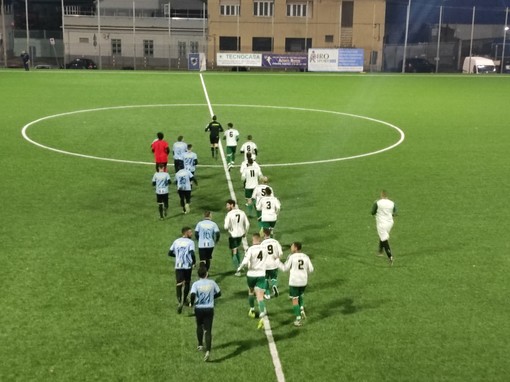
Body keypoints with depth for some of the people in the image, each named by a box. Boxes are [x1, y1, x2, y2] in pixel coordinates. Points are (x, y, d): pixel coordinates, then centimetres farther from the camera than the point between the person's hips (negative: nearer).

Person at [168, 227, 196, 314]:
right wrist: (194, 262, -3)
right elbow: (192, 254, -20)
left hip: (178, 266, 2)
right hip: (188, 266, -2)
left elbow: (170, 253, 11)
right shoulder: (190, 242, -7)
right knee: (187, 283, 18)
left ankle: (179, 301, -20)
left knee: (179, 284, -2)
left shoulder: (176, 241, 8)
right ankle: (184, 300, 26)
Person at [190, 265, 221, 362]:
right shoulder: (212, 283, -1)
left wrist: (192, 303, -4)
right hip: (209, 309, 0)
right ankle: (208, 351, -16)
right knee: (208, 330, -2)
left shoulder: (196, 284, -9)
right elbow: (219, 293, 9)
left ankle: (200, 345, 39)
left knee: (199, 326, 27)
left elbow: (193, 295, -23)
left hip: (199, 308, 0)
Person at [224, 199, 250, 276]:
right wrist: (245, 232, 19)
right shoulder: (242, 212, 0)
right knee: (237, 249, 28)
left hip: (233, 235, -5)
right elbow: (247, 224, 6)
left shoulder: (229, 214, -17)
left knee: (234, 252, 4)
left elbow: (226, 227, -19)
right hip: (240, 234, 5)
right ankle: (240, 266, 32)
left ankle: (238, 271, 3)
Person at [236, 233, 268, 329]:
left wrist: (239, 268, -4)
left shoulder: (251, 249, -14)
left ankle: (252, 310, 44)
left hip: (251, 274, -1)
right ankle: (262, 317, -22)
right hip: (261, 275, 2)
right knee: (260, 298, -5)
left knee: (251, 292, 27)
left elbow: (245, 262, -22)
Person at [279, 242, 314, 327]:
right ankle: (302, 310, 8)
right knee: (300, 296, 29)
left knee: (295, 300, 6)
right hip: (304, 281, 4)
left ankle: (298, 319, 4)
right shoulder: (306, 257, 2)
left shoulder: (291, 257, -11)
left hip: (294, 281, -4)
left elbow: (285, 268, -4)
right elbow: (311, 269, 4)